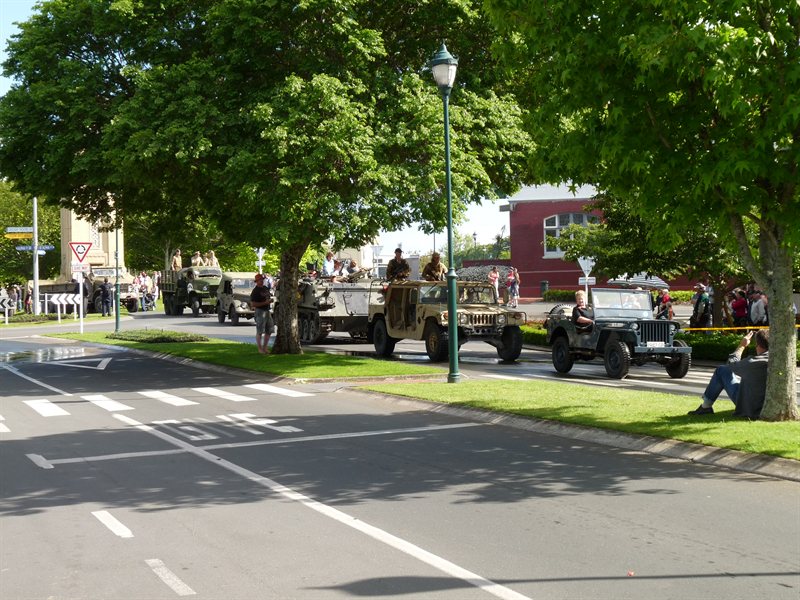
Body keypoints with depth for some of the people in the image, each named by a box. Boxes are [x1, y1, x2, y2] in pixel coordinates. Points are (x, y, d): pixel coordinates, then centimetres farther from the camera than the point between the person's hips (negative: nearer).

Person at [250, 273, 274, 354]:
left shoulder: (266, 288, 11)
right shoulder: (255, 291, -12)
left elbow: (270, 295, 31)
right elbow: (252, 304, -18)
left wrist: (270, 300, 10)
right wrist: (265, 303, -21)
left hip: (267, 311, 8)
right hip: (260, 311, -8)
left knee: (269, 330, 11)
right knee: (260, 331, -3)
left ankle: (265, 347, 22)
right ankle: (260, 349, 4)